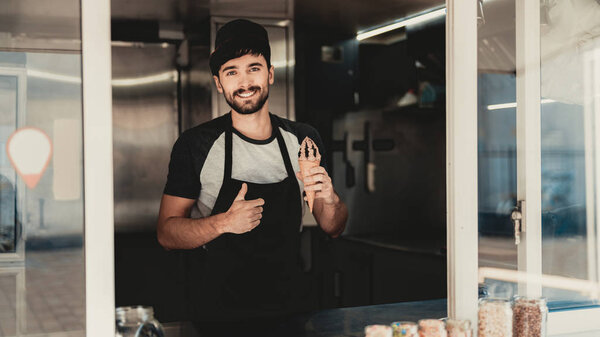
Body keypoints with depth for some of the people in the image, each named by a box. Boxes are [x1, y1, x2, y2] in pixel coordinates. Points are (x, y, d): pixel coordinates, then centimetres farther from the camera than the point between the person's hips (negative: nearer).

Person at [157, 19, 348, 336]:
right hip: (217, 310, -3)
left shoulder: (303, 140, 6)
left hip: (286, 307, 3)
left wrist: (329, 199, -10)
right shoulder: (195, 145, -4)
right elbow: (166, 232, -4)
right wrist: (224, 223, -20)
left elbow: (333, 228, 11)